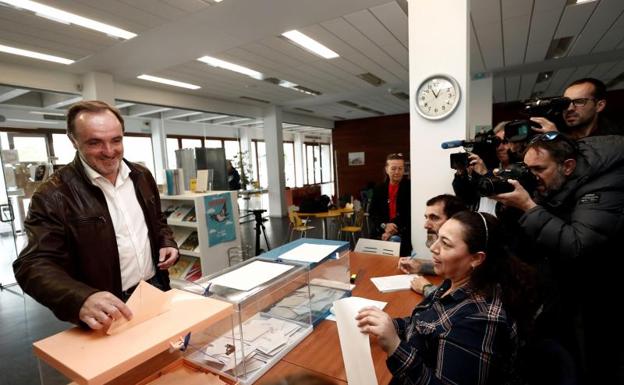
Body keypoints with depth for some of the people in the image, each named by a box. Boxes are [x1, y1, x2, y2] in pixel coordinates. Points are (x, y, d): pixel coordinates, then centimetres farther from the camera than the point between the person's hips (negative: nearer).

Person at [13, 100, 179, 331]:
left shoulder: (142, 176, 2)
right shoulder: (53, 195, -15)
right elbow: (34, 265, -19)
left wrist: (167, 243, -5)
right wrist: (81, 300, -37)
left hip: (156, 290, 5)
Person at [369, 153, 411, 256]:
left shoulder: (410, 187, -4)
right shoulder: (379, 188, 9)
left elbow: (410, 213, -9)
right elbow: (372, 212, 9)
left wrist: (393, 231, -17)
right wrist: (384, 225, -11)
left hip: (403, 236, -3)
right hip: (380, 235, 3)